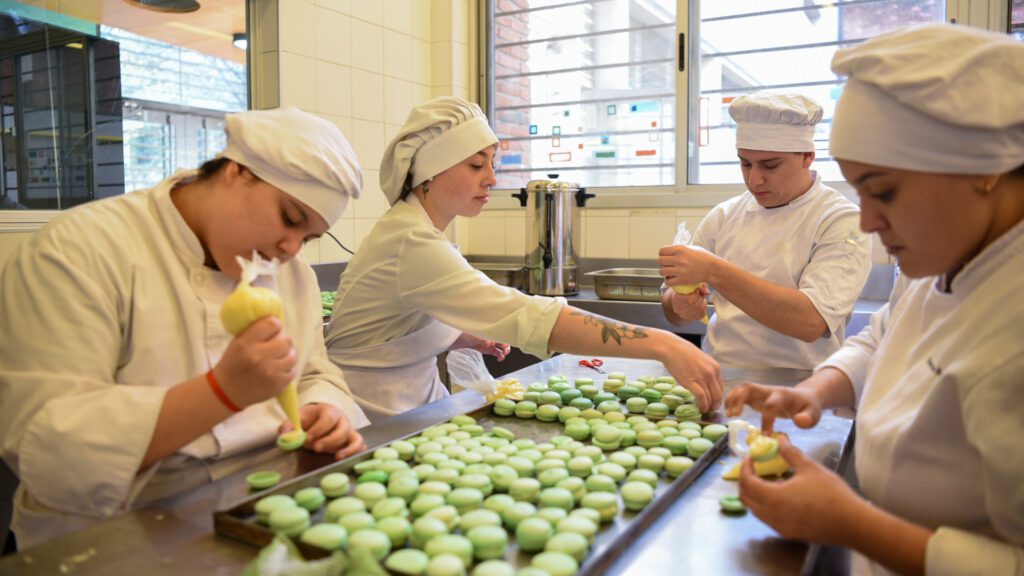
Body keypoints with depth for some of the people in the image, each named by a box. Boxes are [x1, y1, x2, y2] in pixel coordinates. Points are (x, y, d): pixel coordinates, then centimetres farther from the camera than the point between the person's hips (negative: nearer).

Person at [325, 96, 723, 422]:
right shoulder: (411, 243, -25)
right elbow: (527, 317, -35)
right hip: (375, 423, -8)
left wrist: (462, 338, -1)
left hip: (419, 400, 8)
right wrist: (661, 344, -37)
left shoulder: (418, 229, 5)